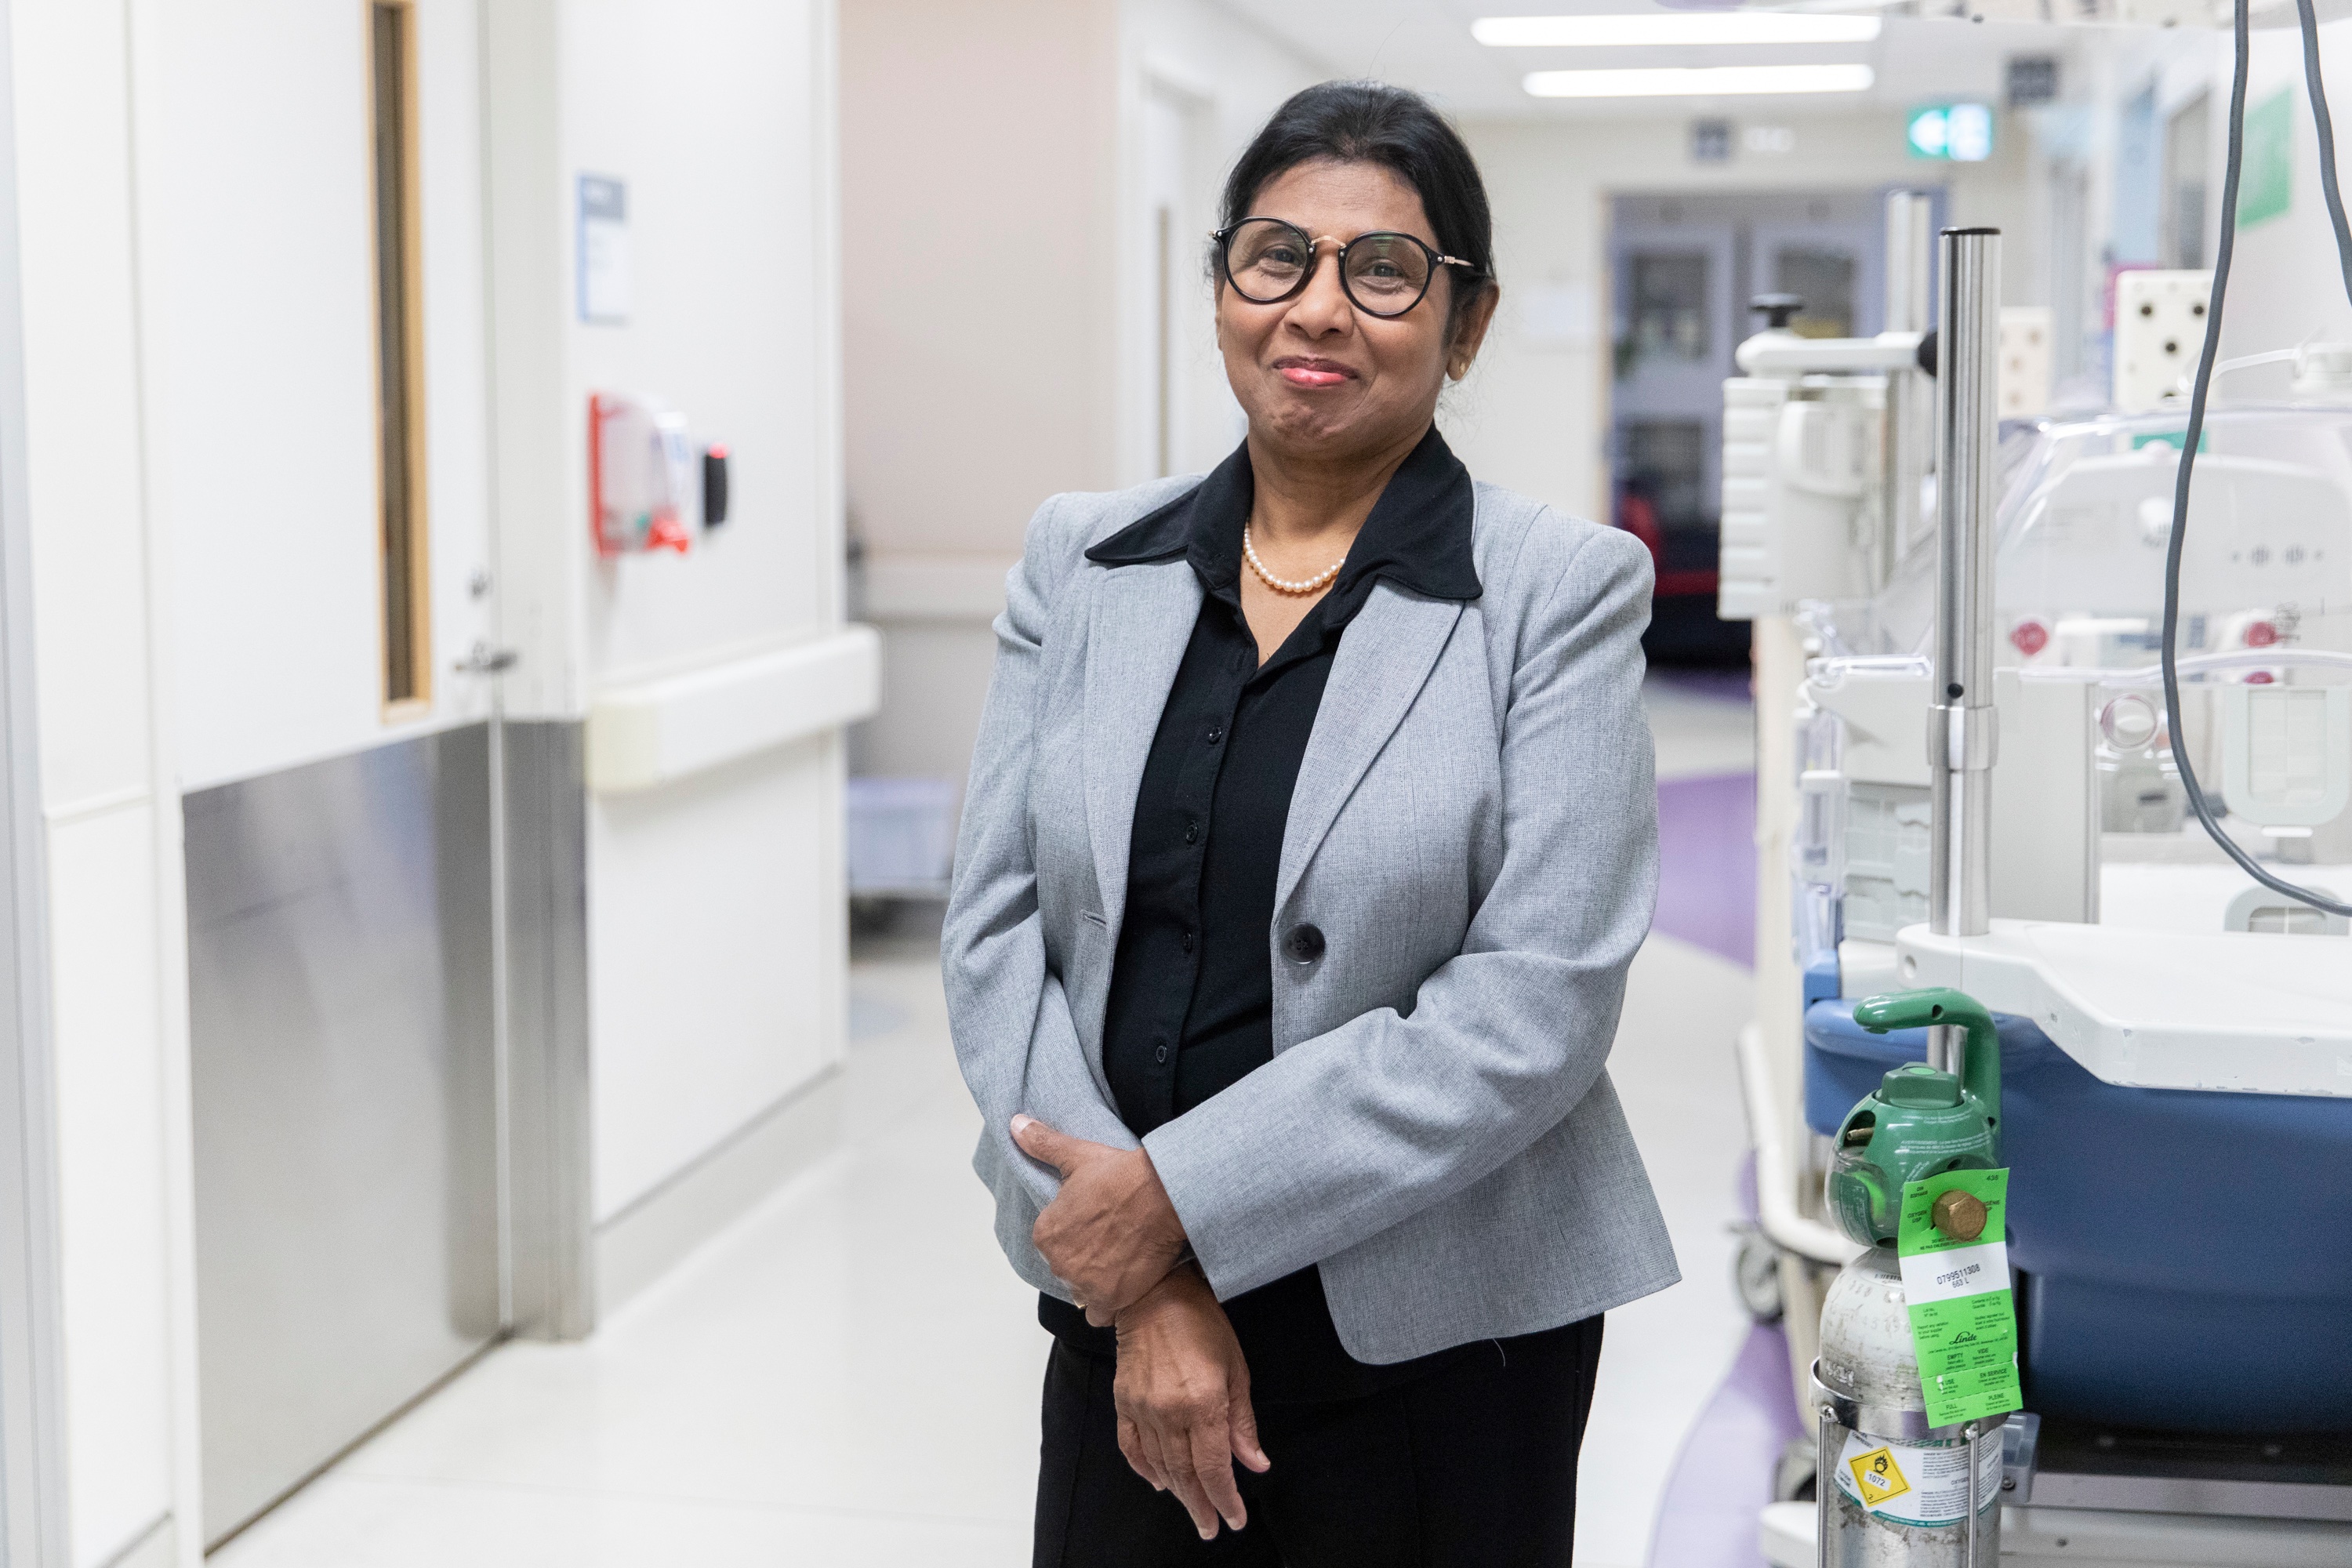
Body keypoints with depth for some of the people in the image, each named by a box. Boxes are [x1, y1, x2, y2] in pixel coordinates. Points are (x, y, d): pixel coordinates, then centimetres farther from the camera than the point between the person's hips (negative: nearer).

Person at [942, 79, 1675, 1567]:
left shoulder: (1564, 590, -6)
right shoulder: (1081, 562, 5)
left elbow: (1541, 998, -14)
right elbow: (996, 925, 0)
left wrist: (1186, 1196, -17)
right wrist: (1147, 1286, -10)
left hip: (1439, 1332, -3)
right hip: (1123, 1313, 3)